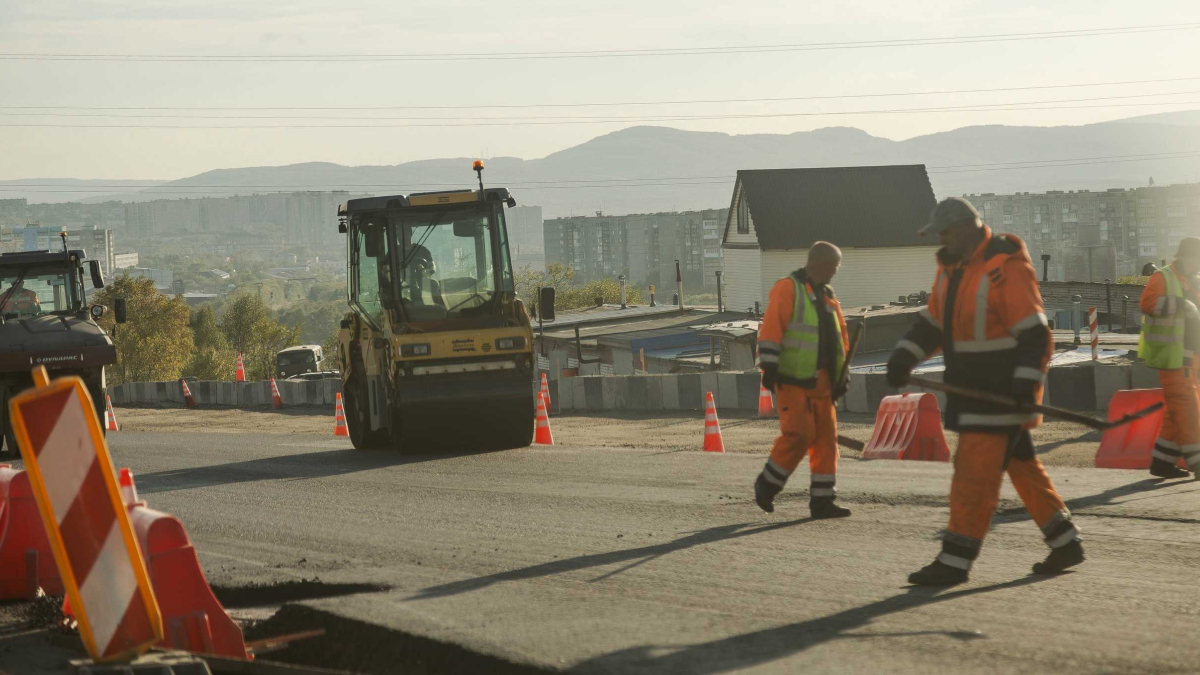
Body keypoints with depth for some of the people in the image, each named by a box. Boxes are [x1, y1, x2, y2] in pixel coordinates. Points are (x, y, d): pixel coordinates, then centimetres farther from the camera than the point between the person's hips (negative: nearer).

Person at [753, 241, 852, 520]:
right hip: (792, 380, -8)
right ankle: (767, 485, 4)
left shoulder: (828, 298, 19)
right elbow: (771, 328, -13)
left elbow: (840, 339, 24)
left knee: (826, 439, 4)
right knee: (798, 434, -14)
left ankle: (822, 500, 8)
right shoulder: (788, 289, -5)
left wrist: (841, 376, 19)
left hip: (820, 382, 8)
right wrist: (769, 367, -19)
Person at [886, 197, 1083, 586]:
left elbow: (1035, 335, -20)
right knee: (1022, 469, 14)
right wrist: (905, 357, 1)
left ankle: (955, 562, -7)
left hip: (1004, 389, -9)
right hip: (973, 388, 9)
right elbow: (933, 321, 15)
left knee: (974, 472, -9)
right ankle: (1065, 544, 24)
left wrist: (1026, 383, -27)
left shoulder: (1006, 269, -18)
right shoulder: (951, 268, 10)